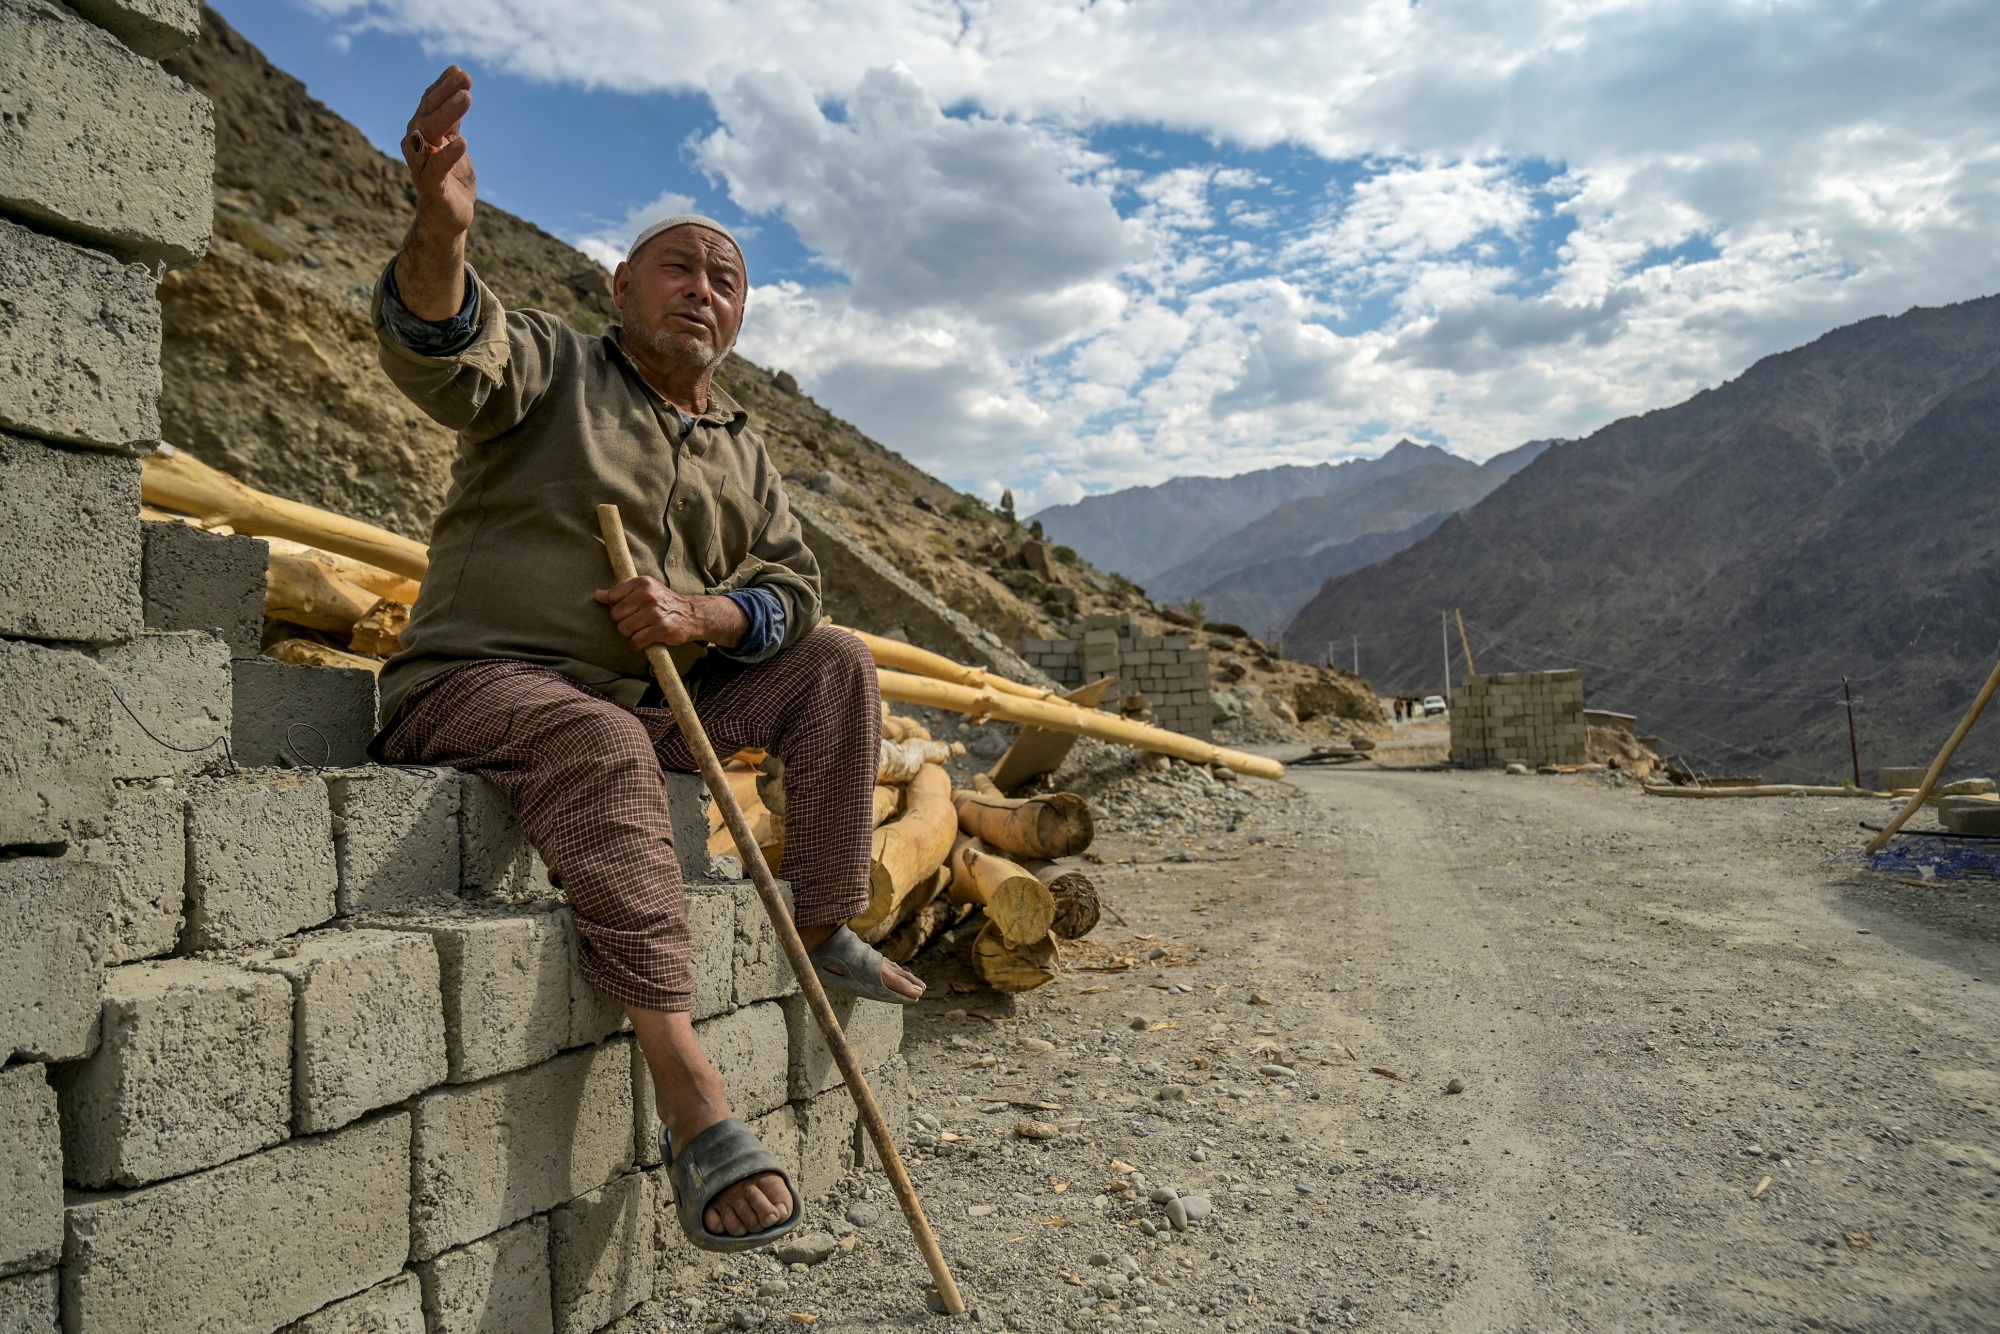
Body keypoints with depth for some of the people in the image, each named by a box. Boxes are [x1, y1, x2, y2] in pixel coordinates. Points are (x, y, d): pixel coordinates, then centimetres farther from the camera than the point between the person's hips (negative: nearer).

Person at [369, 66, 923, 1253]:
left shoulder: (743, 450, 15)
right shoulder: (553, 364, 1)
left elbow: (794, 590, 8)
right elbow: (441, 352, -22)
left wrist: (699, 615, -15)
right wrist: (444, 231, -45)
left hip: (646, 699, 6)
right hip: (475, 682, -6)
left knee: (837, 664, -2)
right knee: (603, 743, -38)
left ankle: (827, 928, 1)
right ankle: (690, 1093, -42)